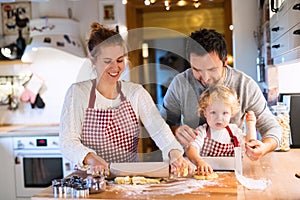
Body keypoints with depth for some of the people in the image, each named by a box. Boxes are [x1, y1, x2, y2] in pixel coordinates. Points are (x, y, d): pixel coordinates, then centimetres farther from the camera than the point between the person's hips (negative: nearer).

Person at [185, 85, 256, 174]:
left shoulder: (234, 130, 9)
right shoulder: (202, 131, -7)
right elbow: (191, 149, -24)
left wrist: (251, 127, 3)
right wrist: (199, 161, -45)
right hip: (207, 174, -6)